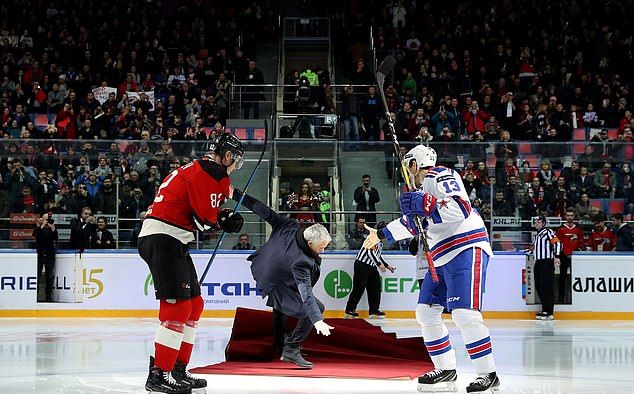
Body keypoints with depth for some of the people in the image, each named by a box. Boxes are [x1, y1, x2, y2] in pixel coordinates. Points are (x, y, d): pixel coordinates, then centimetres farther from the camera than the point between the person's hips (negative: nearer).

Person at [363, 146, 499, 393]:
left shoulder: (440, 176, -9)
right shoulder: (421, 189, 22)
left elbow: (460, 210, -24)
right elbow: (410, 222, 35)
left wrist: (424, 205, -28)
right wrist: (380, 235, 42)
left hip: (466, 250, -11)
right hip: (441, 258, 11)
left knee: (464, 313, -19)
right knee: (426, 312, 9)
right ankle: (446, 370, 16)